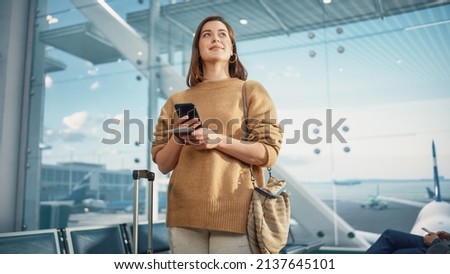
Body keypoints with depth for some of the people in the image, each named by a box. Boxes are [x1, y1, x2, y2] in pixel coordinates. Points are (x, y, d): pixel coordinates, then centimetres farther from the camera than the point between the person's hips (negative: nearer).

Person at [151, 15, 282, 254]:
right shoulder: (177, 100, 14)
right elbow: (163, 165, 13)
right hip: (185, 213, 3)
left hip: (235, 212, -2)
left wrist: (217, 140, -14)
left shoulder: (251, 91, 6)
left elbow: (269, 153, -3)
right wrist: (177, 140, -8)